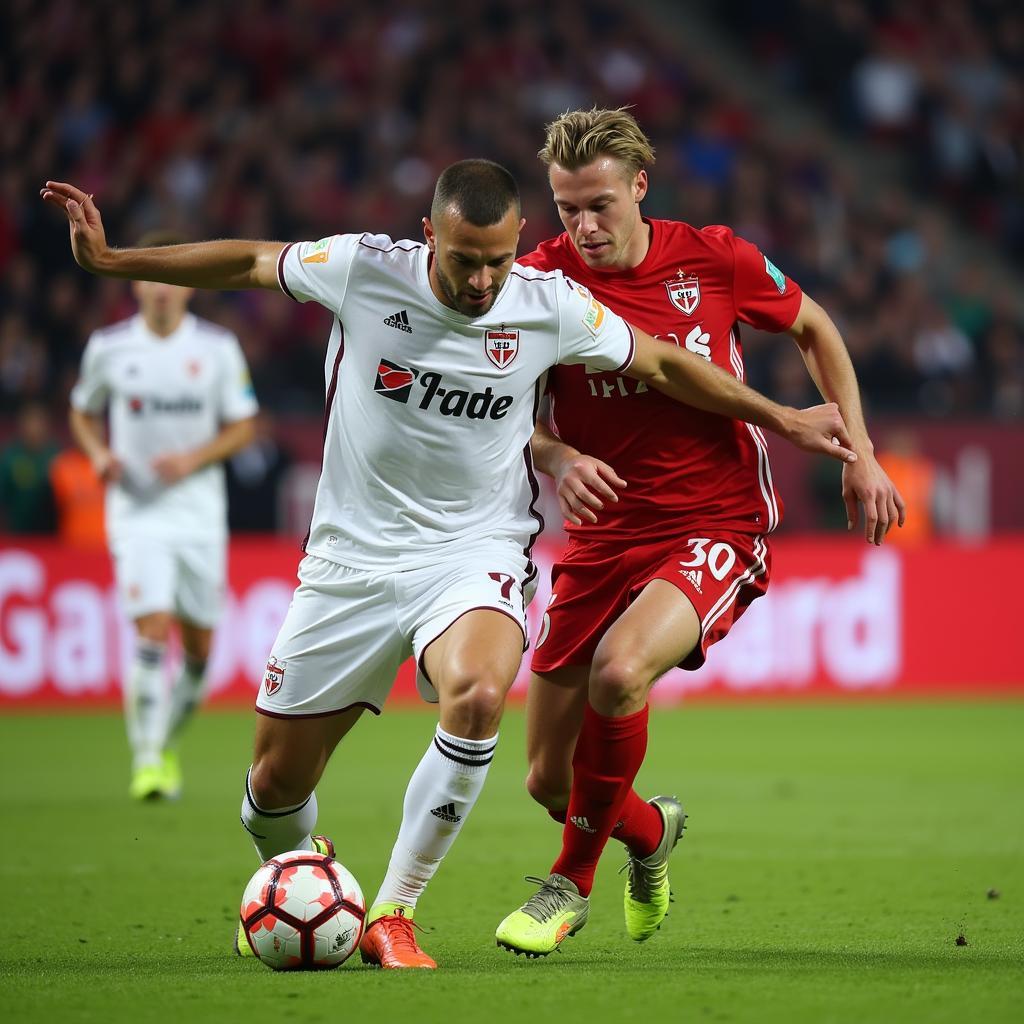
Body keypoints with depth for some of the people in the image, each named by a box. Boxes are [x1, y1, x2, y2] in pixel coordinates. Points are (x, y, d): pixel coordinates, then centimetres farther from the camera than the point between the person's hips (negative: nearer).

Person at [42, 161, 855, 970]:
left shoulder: (554, 307, -8)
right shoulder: (361, 270, -11)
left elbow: (661, 365, 8)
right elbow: (248, 263, 4)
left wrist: (781, 420, 14)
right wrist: (109, 259, 2)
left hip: (475, 551, -1)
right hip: (352, 558, 1)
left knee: (478, 694, -34)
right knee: (276, 784, 3)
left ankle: (392, 916, -19)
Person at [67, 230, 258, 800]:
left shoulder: (218, 348, -2)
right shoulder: (108, 347, -1)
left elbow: (243, 426, 4)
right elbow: (83, 413, 14)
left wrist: (192, 459, -13)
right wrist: (100, 455, -6)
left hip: (200, 511, 2)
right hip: (136, 510, -2)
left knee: (199, 642, 6)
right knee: (153, 629, -17)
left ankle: (170, 743, 30)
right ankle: (147, 760, -13)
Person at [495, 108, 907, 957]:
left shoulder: (713, 259, -6)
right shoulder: (543, 278, -6)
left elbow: (814, 328, 12)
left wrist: (857, 451, 6)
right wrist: (558, 458, -21)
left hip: (720, 527, -3)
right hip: (605, 535, 3)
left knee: (618, 671, -33)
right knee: (548, 782, 3)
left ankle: (572, 882, -10)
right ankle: (649, 830, 41)